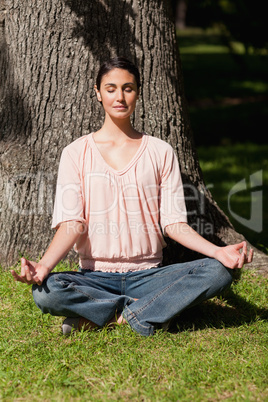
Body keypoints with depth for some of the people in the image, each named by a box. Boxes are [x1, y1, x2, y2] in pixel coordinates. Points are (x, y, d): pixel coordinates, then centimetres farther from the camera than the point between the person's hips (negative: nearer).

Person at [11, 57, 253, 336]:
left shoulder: (160, 152, 7)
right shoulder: (77, 153, 4)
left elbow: (173, 222, 3)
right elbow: (71, 223, -5)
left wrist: (217, 251, -15)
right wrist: (43, 266, -25)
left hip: (148, 274, 2)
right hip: (95, 276, -2)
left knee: (218, 272, -25)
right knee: (45, 291, -32)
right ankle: (145, 310, -16)